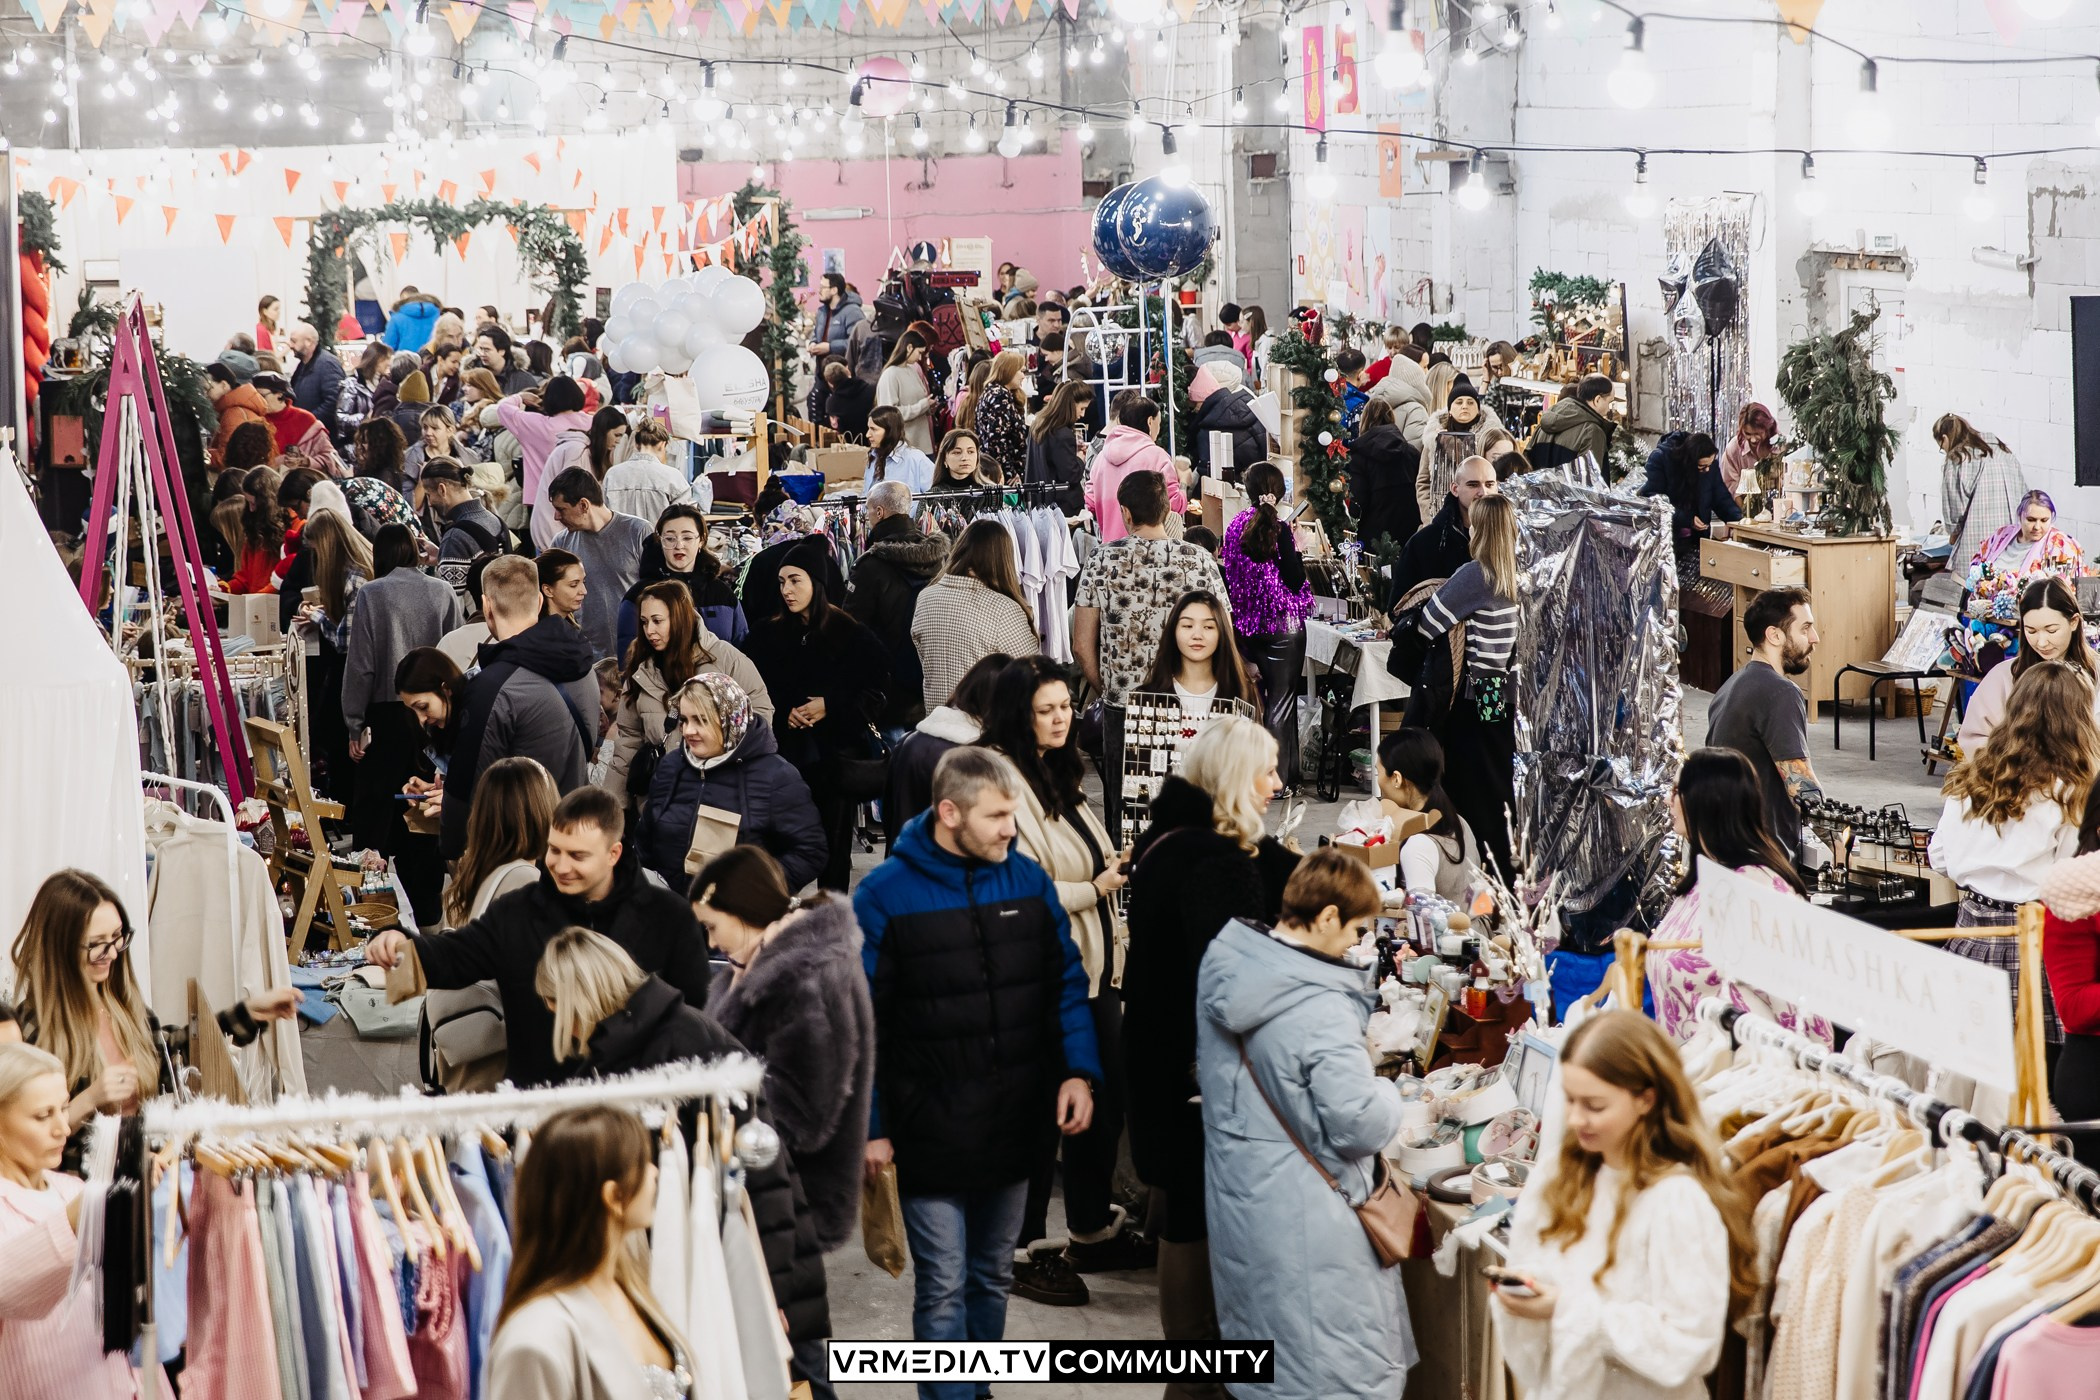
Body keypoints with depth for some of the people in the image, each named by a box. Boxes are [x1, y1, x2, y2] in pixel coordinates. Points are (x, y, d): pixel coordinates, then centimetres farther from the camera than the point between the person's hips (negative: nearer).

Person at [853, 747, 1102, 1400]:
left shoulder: (1027, 880, 2)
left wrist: (1079, 1070, -4)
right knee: (943, 1287, -3)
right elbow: (860, 1022, -6)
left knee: (992, 1276, 15)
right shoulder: (885, 896, -9)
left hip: (1014, 1125, 4)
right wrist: (870, 1126, -7)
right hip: (929, 1129, -4)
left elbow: (1066, 983, 9)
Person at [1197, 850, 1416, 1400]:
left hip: (1238, 1205, 8)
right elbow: (1360, 1125, -24)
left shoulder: (1223, 967, 0)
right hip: (1305, 1226, -8)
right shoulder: (1319, 1009, -25)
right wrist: (1389, 1093, -3)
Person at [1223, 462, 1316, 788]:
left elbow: (1229, 570, 8)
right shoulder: (1279, 530, -15)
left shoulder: (1236, 526, 1)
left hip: (1247, 623, 6)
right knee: (1282, 700, 0)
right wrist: (1296, 549, -3)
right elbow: (1295, 581, -14)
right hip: (1282, 625, -6)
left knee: (1255, 697, 16)